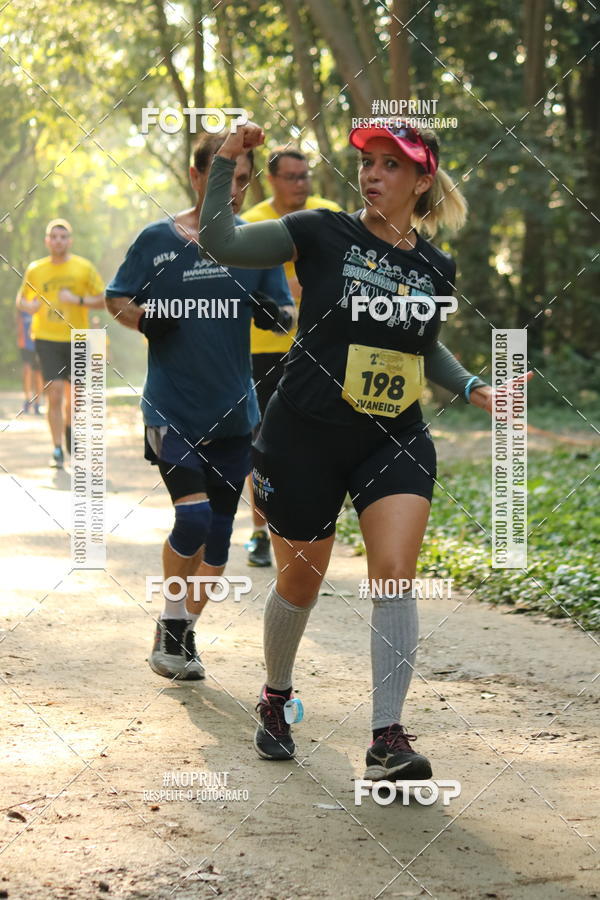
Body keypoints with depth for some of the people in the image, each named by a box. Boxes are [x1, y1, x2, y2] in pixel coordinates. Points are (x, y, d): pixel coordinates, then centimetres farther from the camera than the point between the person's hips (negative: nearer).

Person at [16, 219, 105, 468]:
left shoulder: (84, 268, 1)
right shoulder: (34, 270, 5)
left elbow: (102, 300, 2)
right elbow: (21, 299, 17)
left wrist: (78, 300, -15)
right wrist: (29, 306, -7)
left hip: (77, 339, 1)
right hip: (46, 339, -1)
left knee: (73, 394, 10)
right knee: (55, 394, -12)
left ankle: (69, 430, 39)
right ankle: (57, 450, -7)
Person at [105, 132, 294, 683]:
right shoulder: (158, 239, -1)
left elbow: (283, 313, 7)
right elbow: (117, 301, 6)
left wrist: (281, 316, -16)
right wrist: (146, 318, -14)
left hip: (233, 411, 4)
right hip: (171, 407, -4)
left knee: (219, 533, 7)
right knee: (193, 516, -19)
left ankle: (185, 633, 25)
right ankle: (170, 622, 4)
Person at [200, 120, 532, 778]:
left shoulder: (436, 269, 5)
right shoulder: (324, 234, -5)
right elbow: (221, 243, -7)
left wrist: (472, 389, 8)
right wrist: (226, 161, -15)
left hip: (395, 441, 2)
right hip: (305, 437, -2)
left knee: (395, 575, -15)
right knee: (300, 582, 10)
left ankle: (388, 740, -11)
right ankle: (275, 698, 38)